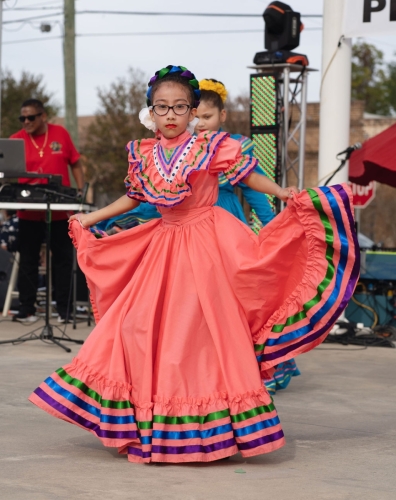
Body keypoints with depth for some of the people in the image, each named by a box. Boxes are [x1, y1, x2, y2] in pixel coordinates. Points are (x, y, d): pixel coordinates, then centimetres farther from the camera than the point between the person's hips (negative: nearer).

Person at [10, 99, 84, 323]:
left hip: (60, 210, 0)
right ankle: (27, 308, 12)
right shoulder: (16, 140, -2)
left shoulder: (61, 134, 0)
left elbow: (75, 164, 7)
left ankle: (63, 308, 13)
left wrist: (81, 191, 0)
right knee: (28, 260, 5)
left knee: (63, 259, 6)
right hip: (29, 212, 0)